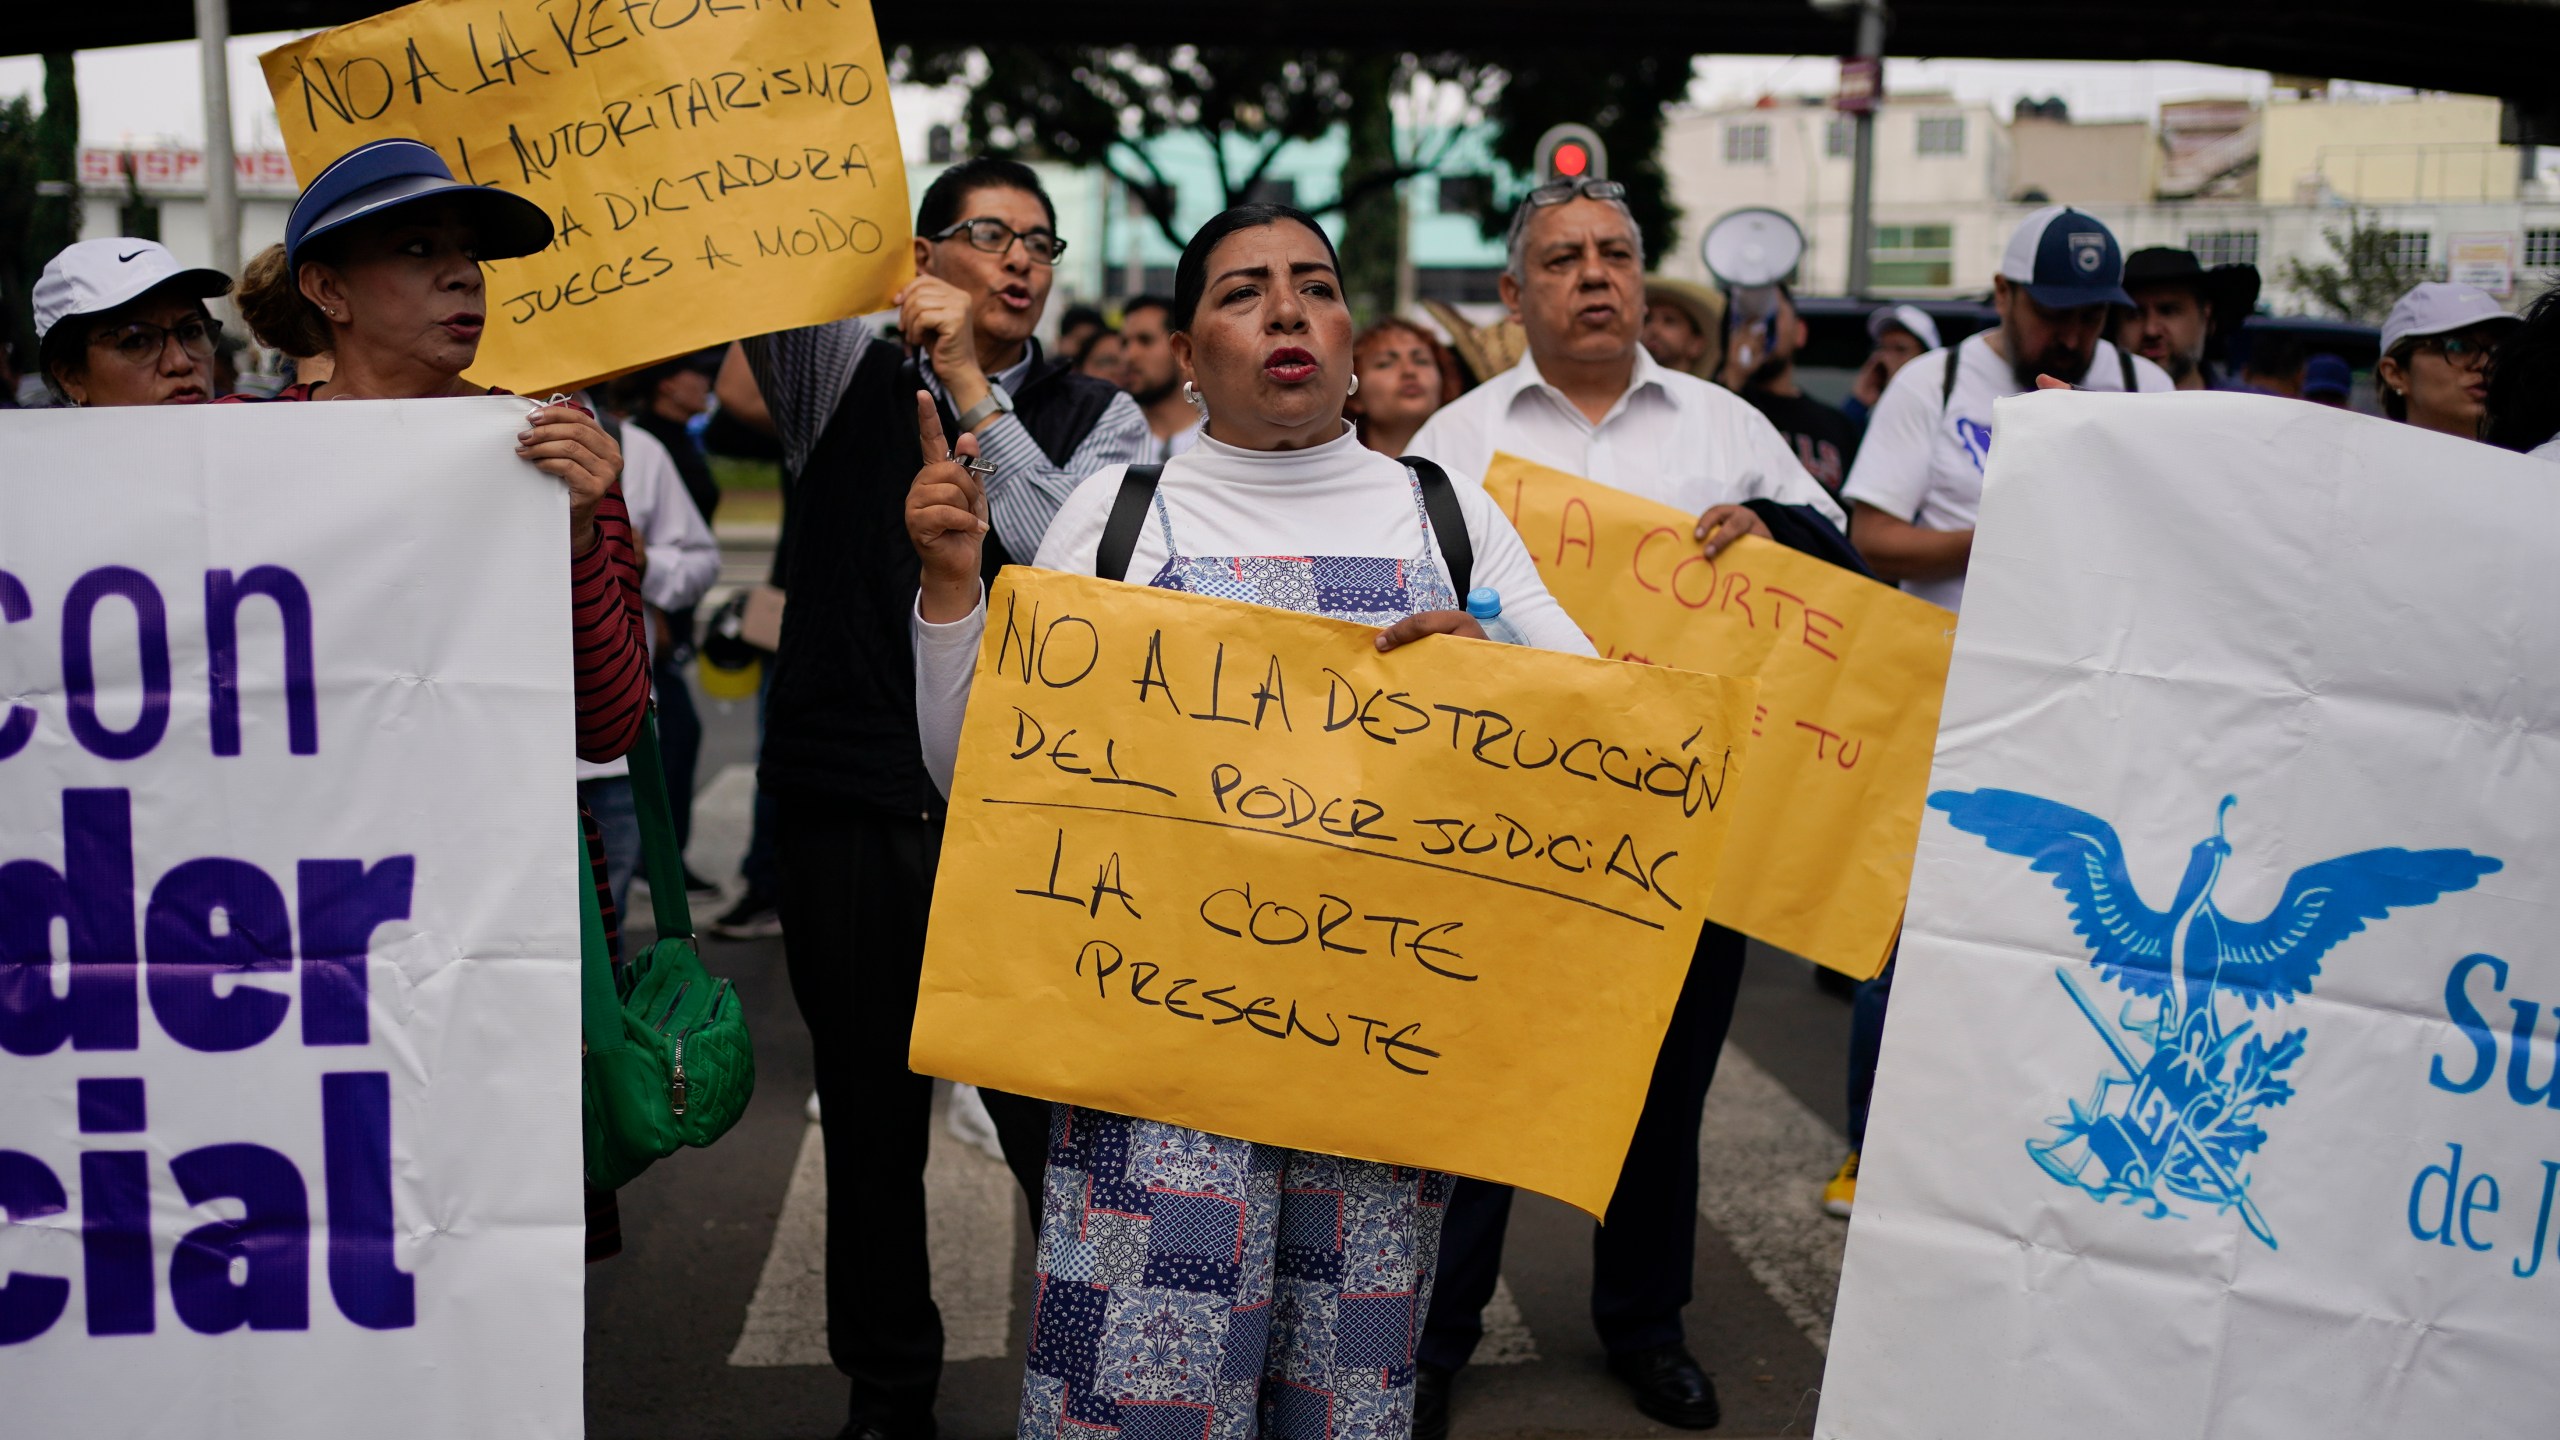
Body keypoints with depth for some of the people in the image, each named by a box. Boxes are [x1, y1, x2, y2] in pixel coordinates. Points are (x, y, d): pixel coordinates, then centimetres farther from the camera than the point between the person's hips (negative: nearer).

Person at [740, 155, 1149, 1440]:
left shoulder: (1096, 417, 5)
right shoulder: (840, 372, 9)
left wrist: (971, 387, -14)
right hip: (849, 803, 2)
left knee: (1060, 1113, 0)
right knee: (869, 1111, 13)